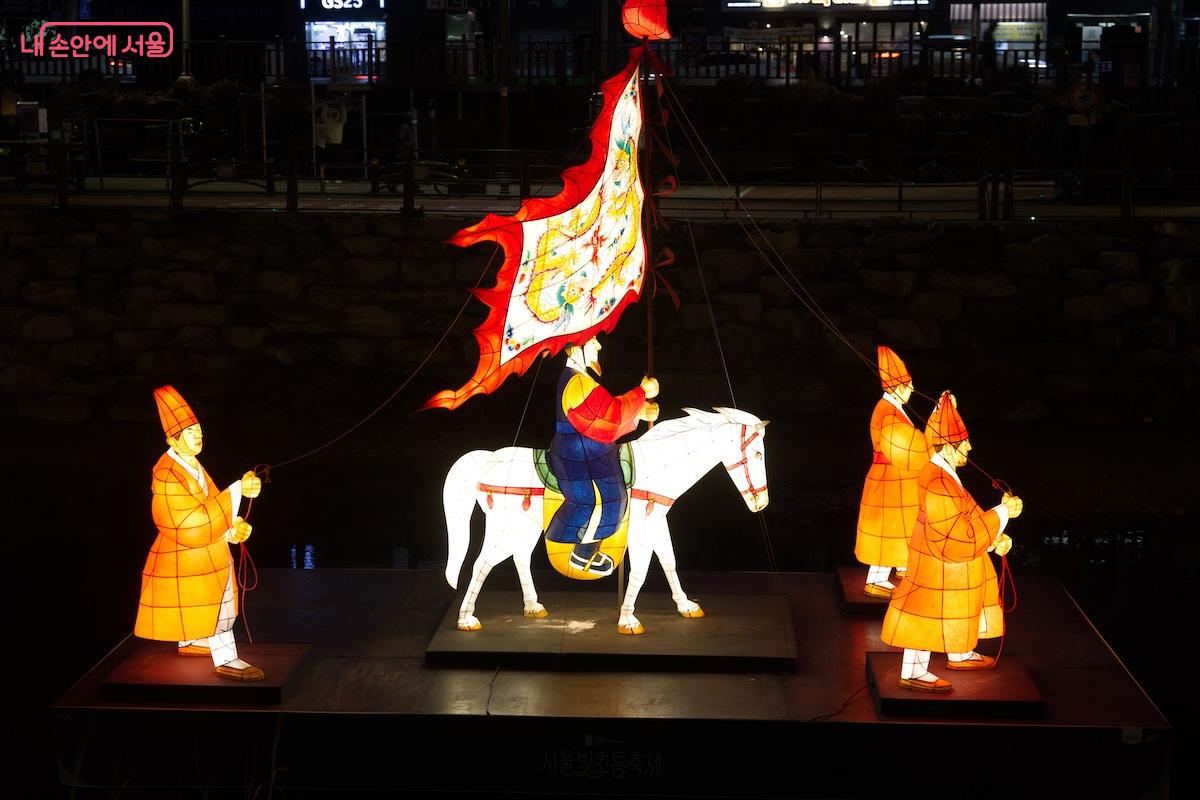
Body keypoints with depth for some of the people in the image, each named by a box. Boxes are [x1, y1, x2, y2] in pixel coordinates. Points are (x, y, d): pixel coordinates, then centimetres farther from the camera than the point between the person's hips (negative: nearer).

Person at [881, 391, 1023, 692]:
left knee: (953, 612, 26)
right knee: (930, 616, 4)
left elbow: (966, 517, 10)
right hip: (939, 568, -10)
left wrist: (995, 537, -1)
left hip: (947, 564, 10)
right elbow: (964, 536, -28)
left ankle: (959, 655, 46)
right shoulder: (939, 487, -31)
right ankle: (913, 674, 17)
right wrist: (1002, 513, -21)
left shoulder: (942, 474, 1)